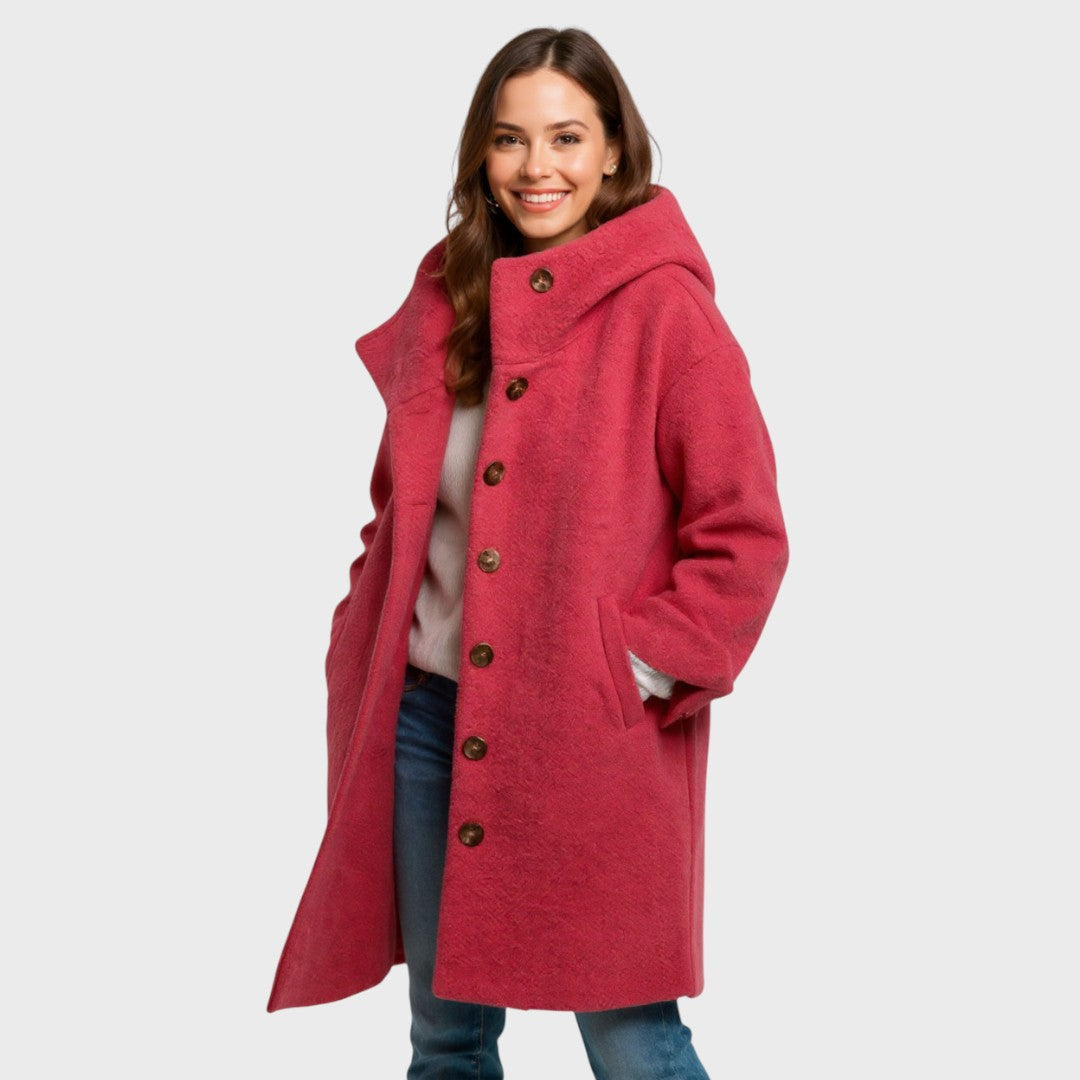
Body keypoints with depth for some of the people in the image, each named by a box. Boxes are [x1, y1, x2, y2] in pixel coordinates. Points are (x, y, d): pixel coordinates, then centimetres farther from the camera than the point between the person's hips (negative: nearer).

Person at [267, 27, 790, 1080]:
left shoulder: (664, 310, -8)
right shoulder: (445, 298, 9)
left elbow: (744, 538, -9)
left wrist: (641, 671, -13)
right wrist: (370, 640, 9)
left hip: (593, 742, -5)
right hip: (429, 715, 6)